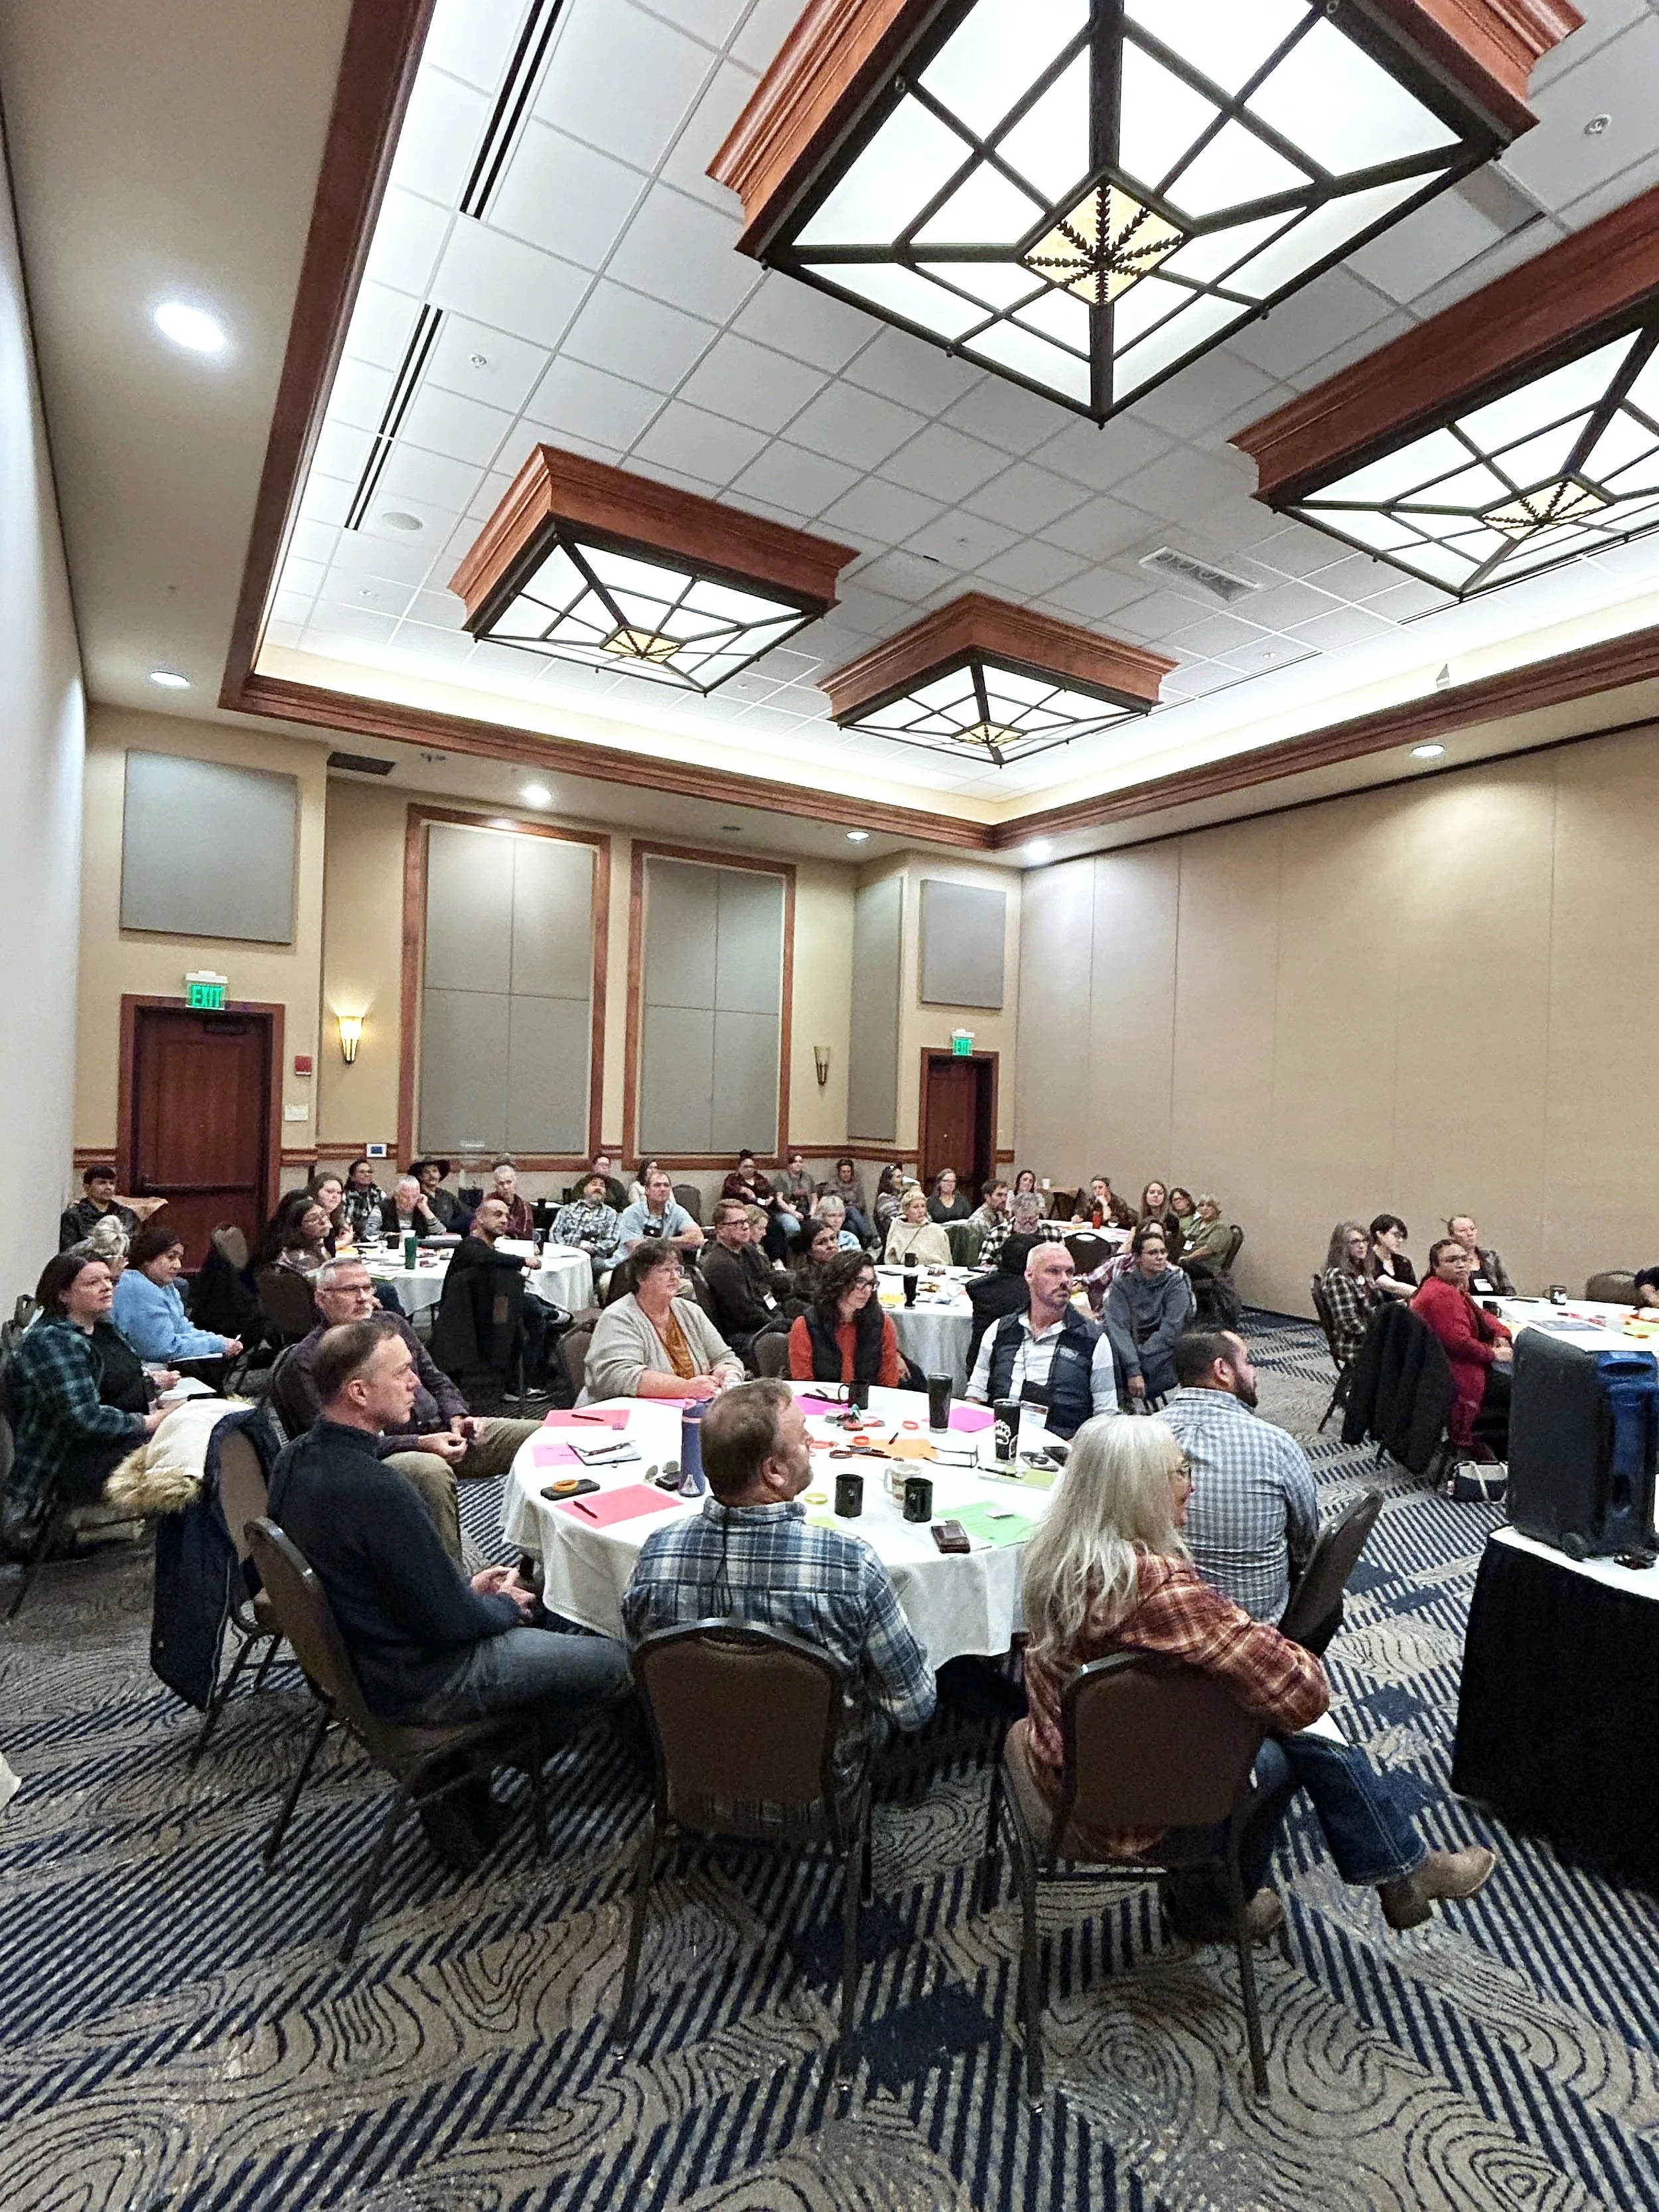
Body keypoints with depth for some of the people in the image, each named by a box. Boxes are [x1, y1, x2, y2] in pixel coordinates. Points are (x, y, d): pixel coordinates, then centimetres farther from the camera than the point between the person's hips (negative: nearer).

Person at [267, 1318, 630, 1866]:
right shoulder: (374, 1491, -34)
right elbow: (448, 1620, -25)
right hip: (414, 1682, -9)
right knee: (615, 1661, -3)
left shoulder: (295, 1458, -4)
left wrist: (466, 1585, 6)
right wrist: (505, 1607, -5)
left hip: (352, 1653, 9)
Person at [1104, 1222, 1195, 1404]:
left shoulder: (1176, 1283, -2)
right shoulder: (1122, 1283, 1)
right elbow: (1118, 1326, -12)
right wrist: (1133, 1370, -25)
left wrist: (1140, 1356, -17)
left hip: (1163, 1351, -1)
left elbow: (1171, 1329, -11)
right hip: (1129, 1348, 1)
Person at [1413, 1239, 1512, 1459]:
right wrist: (1493, 1354, -12)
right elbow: (1459, 1342, -27)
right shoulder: (1442, 1295, -22)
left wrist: (1500, 1335, 5)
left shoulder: (1452, 1289, 14)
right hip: (1453, 1379, -11)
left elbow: (1480, 1316, 24)